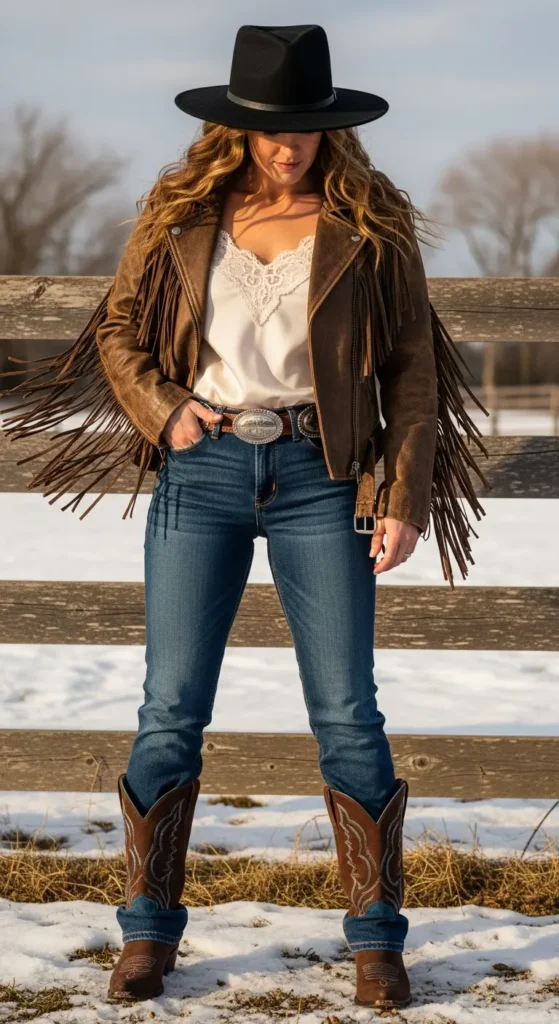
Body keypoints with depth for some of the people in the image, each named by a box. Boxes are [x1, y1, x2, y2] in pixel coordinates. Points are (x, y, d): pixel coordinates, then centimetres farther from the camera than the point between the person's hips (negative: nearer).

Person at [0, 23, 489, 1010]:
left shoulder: (369, 224, 1)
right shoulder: (183, 211, 4)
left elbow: (412, 367, 3)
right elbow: (118, 329, 13)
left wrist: (407, 500, -5)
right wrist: (163, 411, -5)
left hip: (319, 478, -1)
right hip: (203, 474, 1)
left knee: (347, 713, -3)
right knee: (172, 708, 0)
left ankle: (377, 939, 7)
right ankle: (149, 930, 11)